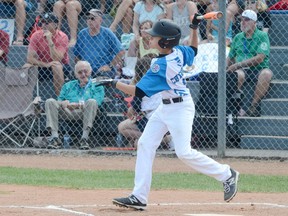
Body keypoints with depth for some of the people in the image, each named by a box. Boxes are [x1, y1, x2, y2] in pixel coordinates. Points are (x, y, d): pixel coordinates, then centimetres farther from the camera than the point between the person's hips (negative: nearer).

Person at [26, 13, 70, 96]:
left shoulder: (62, 37, -16)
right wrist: (45, 64, -31)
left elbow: (57, 60, -26)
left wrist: (50, 40, -32)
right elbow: (30, 58, -16)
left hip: (62, 66, -3)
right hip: (42, 66, 3)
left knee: (56, 66, -36)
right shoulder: (36, 36, -9)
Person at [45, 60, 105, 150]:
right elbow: (60, 100, 19)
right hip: (67, 112, 3)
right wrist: (63, 103, -7)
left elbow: (96, 102, 0)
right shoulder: (68, 85, 31)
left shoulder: (96, 86, 19)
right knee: (50, 101, -22)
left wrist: (77, 105, -12)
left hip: (84, 112, -3)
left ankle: (84, 138, -39)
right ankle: (55, 138, -32)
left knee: (91, 102, -34)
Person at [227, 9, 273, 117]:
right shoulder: (238, 37, 17)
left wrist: (238, 64, -15)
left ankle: (253, 106, -29)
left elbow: (260, 58, -11)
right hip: (243, 70, 2)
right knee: (238, 74, -35)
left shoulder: (262, 36, 2)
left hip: (258, 69, -2)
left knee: (266, 73, -36)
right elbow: (230, 58, 22)